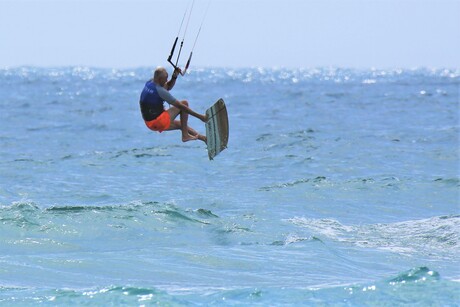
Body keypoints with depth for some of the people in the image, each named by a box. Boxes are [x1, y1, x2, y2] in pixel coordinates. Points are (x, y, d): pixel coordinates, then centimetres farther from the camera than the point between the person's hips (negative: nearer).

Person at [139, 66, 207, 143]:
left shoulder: (149, 83, 6)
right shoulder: (159, 90, -21)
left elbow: (168, 87, 25)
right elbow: (180, 106, -16)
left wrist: (174, 77, 6)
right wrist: (199, 116, -10)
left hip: (149, 123, 9)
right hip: (158, 121, -9)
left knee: (181, 124, 27)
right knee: (184, 103, -1)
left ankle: (204, 138, 35)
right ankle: (185, 135, 0)